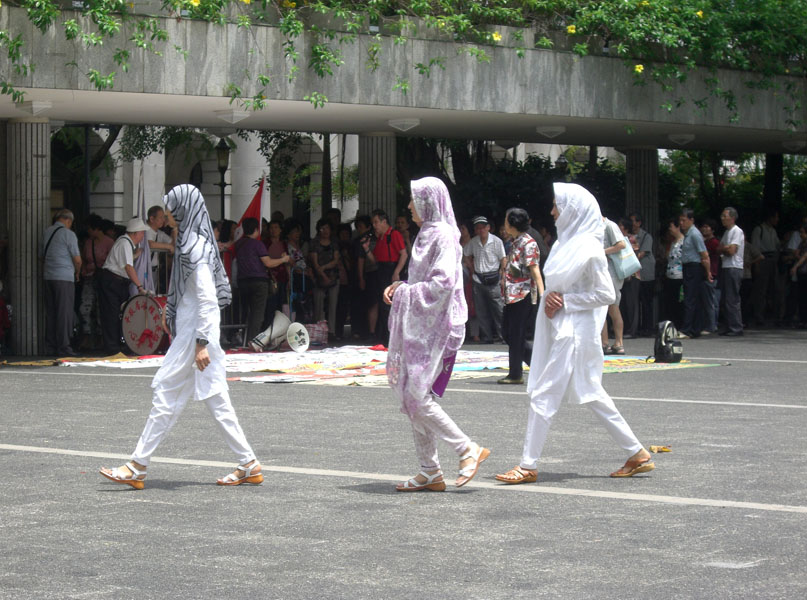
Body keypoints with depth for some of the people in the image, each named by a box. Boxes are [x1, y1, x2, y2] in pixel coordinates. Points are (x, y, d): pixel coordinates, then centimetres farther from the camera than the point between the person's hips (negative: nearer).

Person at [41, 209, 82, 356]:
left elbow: (42, 255, 20)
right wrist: (77, 274, 9)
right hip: (64, 278, -6)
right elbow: (77, 259, -9)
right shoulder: (68, 234, -8)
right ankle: (63, 347, -7)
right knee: (64, 313, -5)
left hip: (48, 277, 6)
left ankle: (50, 347, 10)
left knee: (50, 313, 9)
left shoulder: (47, 232, 11)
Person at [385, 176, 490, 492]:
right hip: (418, 326, 10)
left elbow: (443, 283, -22)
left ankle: (468, 449, -5)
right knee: (410, 397, 7)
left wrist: (406, 293, -12)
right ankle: (430, 473, 10)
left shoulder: (443, 235, -13)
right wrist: (400, 287, 8)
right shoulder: (427, 234, 17)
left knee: (417, 395, -13)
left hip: (434, 328, -10)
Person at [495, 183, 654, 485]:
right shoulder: (567, 242, 12)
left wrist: (565, 301, -15)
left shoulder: (588, 249, -14)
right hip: (559, 328, 10)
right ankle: (637, 454, 16)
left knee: (543, 395, -8)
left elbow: (607, 294, -15)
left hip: (574, 332, -10)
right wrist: (550, 299, 0)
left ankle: (528, 466, -2)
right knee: (591, 395, 12)